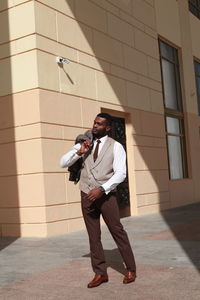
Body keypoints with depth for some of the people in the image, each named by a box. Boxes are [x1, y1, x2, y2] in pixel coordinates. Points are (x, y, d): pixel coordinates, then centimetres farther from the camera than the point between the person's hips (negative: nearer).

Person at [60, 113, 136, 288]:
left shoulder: (116, 147, -2)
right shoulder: (84, 144, 9)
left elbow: (120, 173, -12)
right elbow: (63, 163, 7)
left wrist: (102, 189, -23)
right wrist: (78, 152, -10)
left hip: (106, 195, -4)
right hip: (87, 195, 4)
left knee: (117, 231, 0)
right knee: (93, 236, 7)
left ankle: (131, 270, 15)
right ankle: (100, 273, 17)